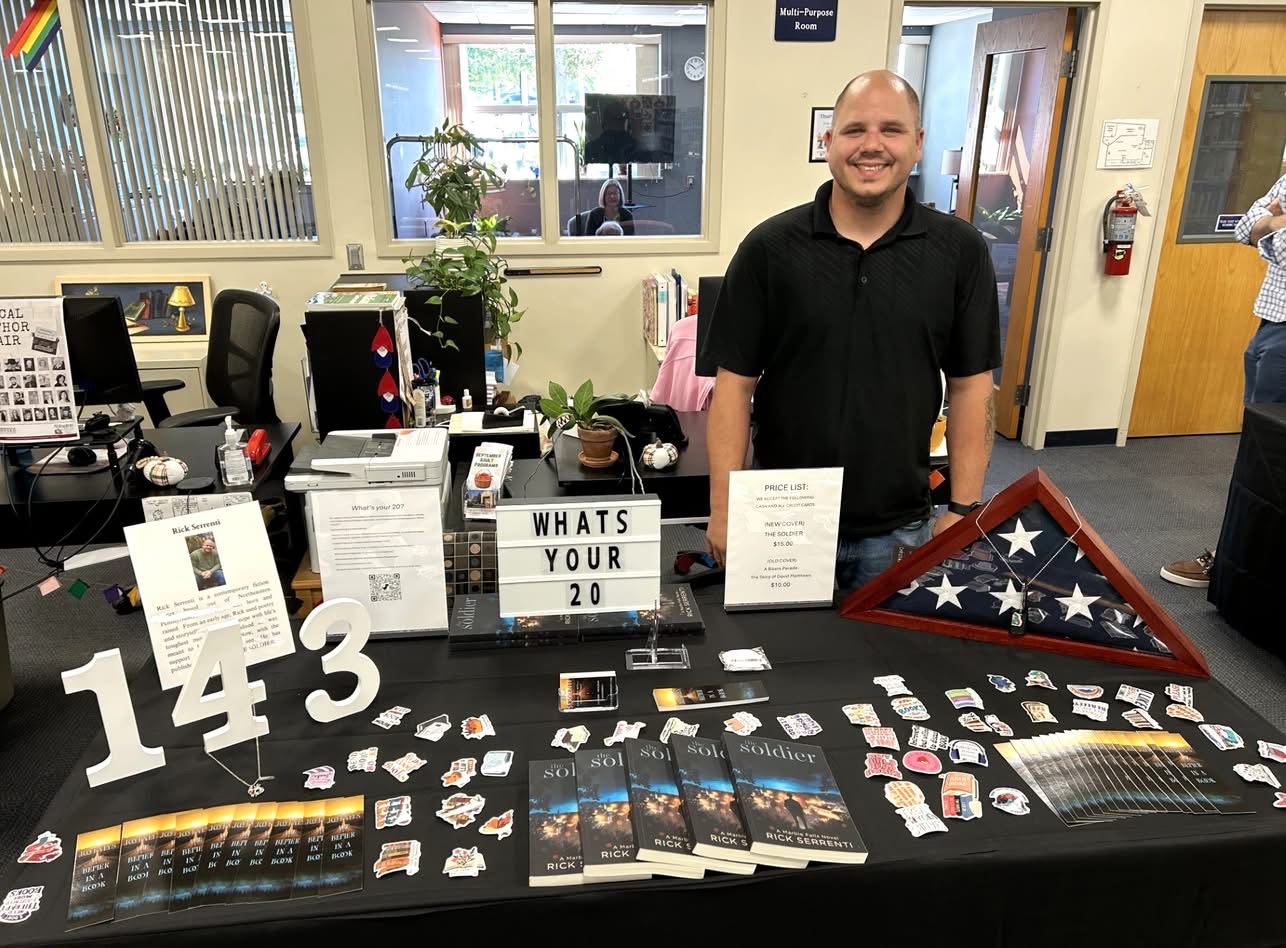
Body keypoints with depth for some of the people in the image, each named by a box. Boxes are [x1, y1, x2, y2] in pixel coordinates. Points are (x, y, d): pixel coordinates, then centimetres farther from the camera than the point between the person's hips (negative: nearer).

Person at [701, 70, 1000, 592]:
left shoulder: (960, 251, -3)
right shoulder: (769, 248, -8)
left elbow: (970, 386, 1)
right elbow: (735, 382, -6)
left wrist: (963, 510, -2)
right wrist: (724, 509, -10)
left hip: (900, 529, 1)